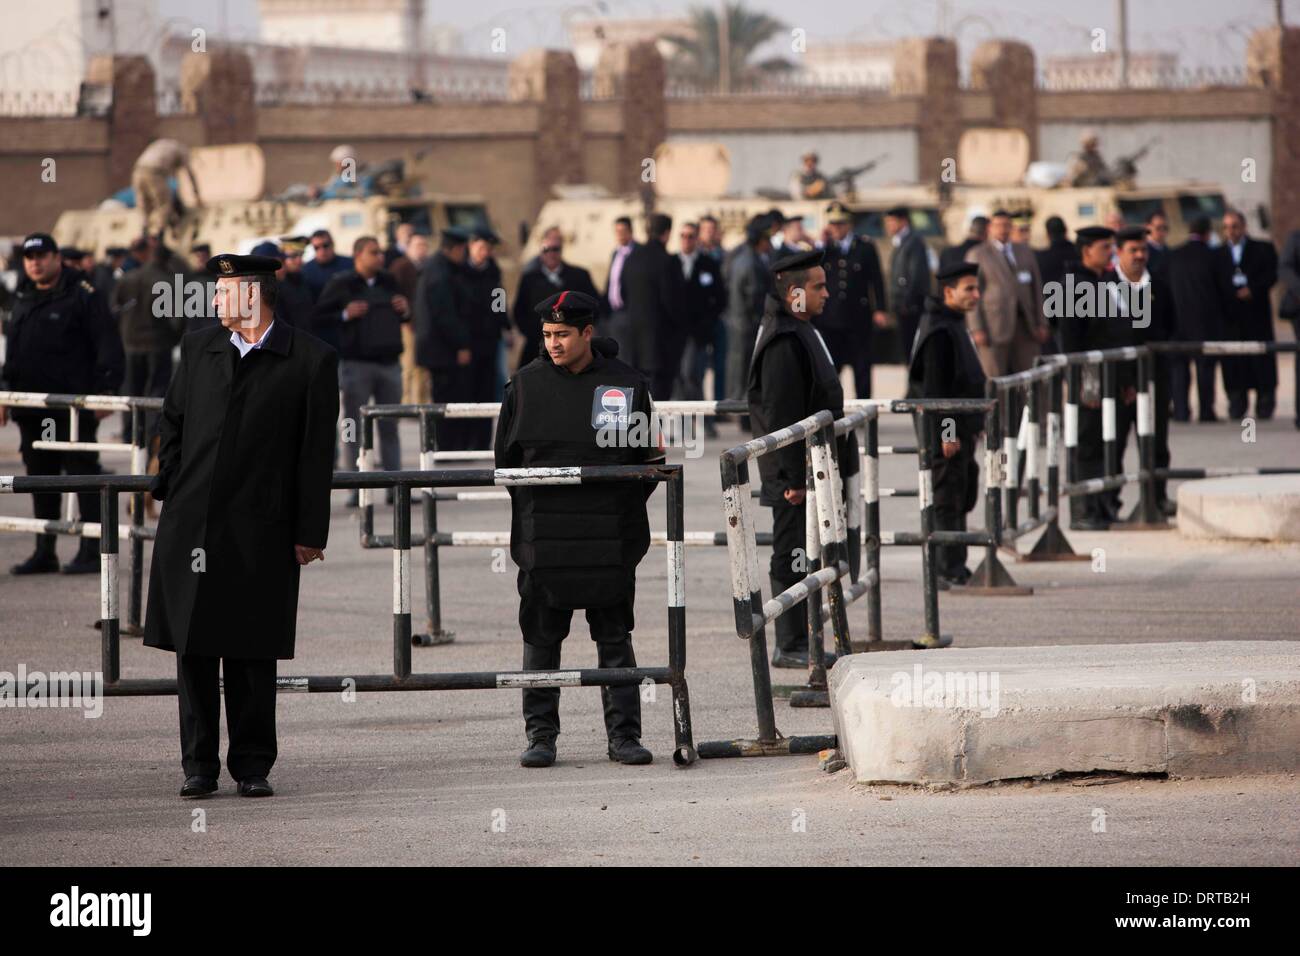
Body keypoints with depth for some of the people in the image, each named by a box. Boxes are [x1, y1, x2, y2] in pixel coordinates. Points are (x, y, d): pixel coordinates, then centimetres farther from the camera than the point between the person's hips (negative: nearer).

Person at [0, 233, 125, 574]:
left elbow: (108, 347, -9)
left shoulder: (82, 296, -6)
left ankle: (91, 552, -2)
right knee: (40, 480, 9)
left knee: (83, 475, -4)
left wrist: (106, 390, -15)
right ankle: (44, 553, 15)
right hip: (32, 411, 7)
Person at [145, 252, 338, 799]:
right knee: (194, 651, 3)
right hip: (190, 524, 3)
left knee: (252, 655, 2)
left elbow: (316, 454, -1)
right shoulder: (198, 349, 12)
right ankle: (199, 766, 9)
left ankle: (252, 767, 10)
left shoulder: (310, 360, 0)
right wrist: (168, 490, 11)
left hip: (260, 532, -3)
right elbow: (173, 422, 20)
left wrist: (310, 533, -4)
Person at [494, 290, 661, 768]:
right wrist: (528, 507, 4)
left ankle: (624, 734, 9)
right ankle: (540, 735, 11)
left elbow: (645, 455, 8)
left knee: (615, 638, 5)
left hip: (609, 537, -1)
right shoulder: (527, 383, 4)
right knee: (541, 638, 4)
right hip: (543, 535, 1)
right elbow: (506, 456, 10)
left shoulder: (626, 384, 2)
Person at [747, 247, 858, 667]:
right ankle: (791, 646, 0)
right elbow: (781, 416, -22)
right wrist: (793, 478, -23)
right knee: (792, 557, -5)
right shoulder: (784, 342, -19)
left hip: (811, 468, 10)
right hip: (793, 473, -10)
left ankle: (795, 643, 19)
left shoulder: (801, 334, 15)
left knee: (800, 556, 13)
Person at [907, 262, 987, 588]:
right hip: (947, 430, -10)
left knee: (963, 497, 14)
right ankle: (949, 572, -3)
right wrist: (946, 433, -23)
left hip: (961, 426, 10)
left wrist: (974, 426, 24)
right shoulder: (939, 331, -17)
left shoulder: (955, 325, 15)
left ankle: (954, 568, 21)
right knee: (948, 501, -6)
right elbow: (935, 387, -21)